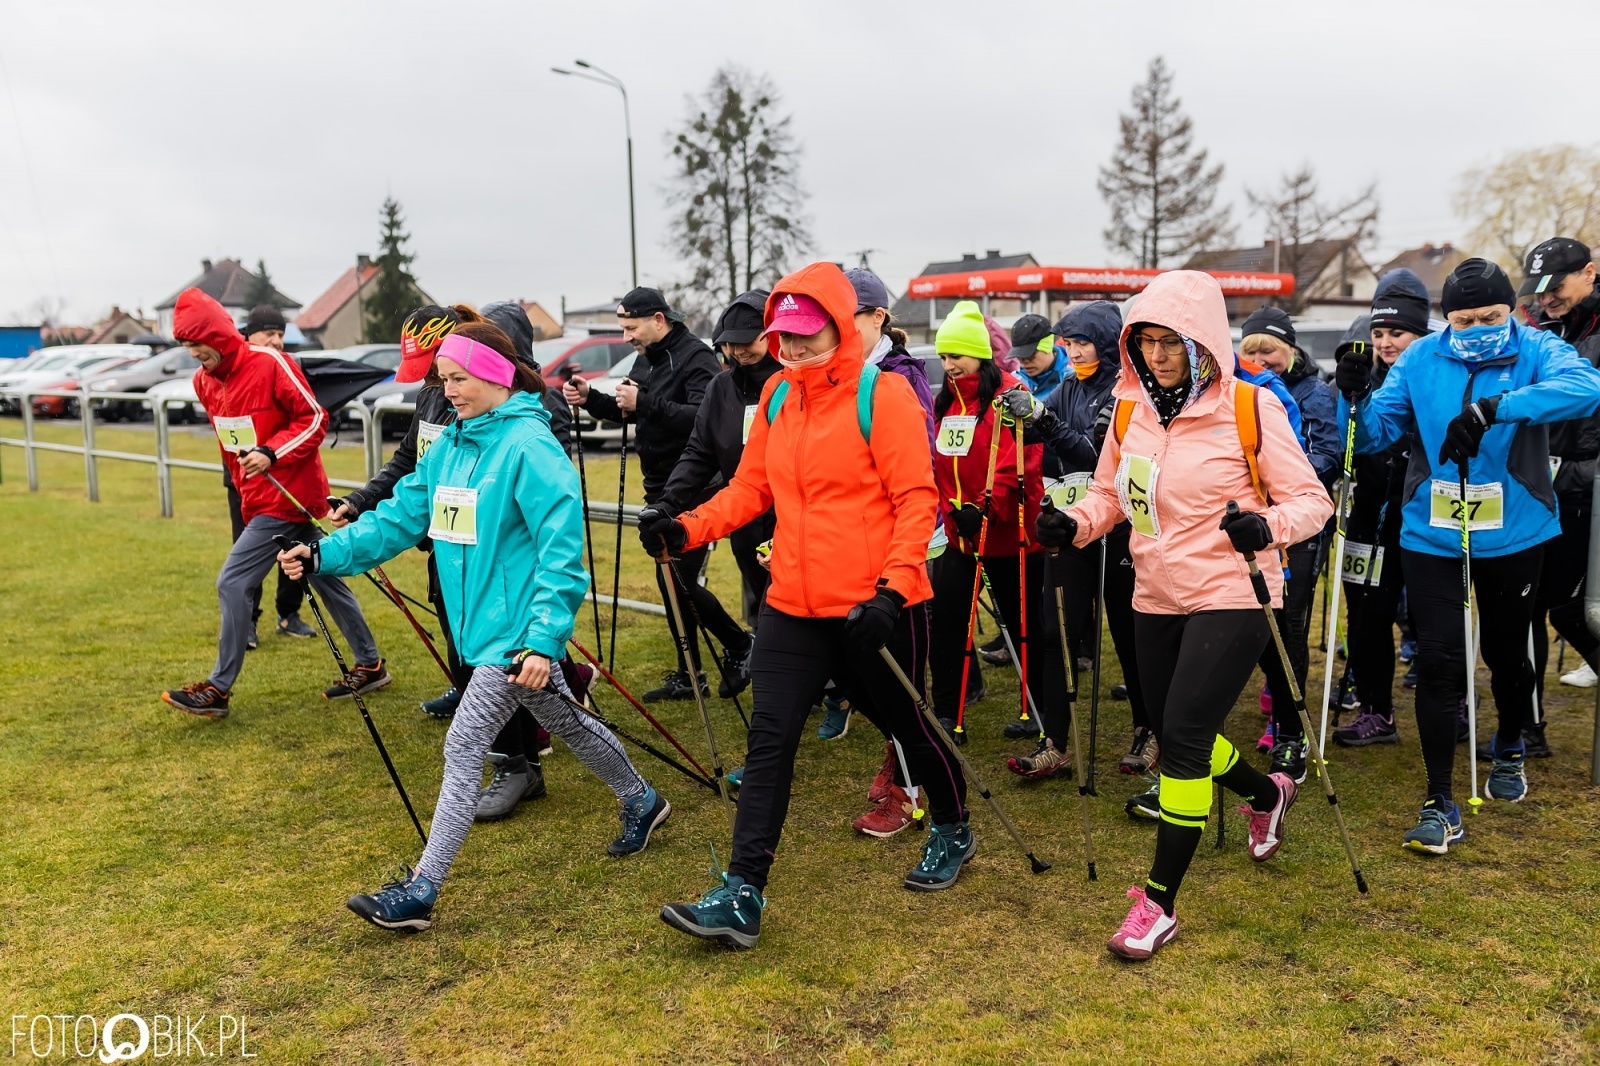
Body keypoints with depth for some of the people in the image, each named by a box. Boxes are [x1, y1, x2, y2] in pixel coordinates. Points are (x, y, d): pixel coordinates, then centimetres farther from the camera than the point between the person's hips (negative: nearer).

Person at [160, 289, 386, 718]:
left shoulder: (270, 363, -17)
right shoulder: (204, 381, 7)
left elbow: (315, 418, -14)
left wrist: (271, 453, -25)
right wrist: (244, 490, 18)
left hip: (287, 497, -9)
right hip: (258, 499, 9)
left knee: (232, 583, -8)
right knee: (324, 578, 14)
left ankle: (218, 689, 3)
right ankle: (370, 665, 25)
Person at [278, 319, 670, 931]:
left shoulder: (529, 446, -19)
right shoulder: (453, 444, 8)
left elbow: (561, 551, -22)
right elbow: (401, 516, 9)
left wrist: (543, 640, -26)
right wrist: (324, 555, -2)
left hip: (515, 630, -9)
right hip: (481, 624, 9)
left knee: (464, 747, -6)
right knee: (564, 721, 22)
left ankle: (420, 892, 4)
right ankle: (641, 801, 43)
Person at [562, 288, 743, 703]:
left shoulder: (695, 357, -15)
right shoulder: (647, 359, 12)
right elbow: (627, 413, 19)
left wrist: (645, 402, -32)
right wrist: (590, 398, 2)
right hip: (660, 491, 9)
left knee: (683, 581, -9)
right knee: (669, 581, 12)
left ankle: (739, 645, 15)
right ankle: (688, 674, 22)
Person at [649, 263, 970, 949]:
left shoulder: (882, 394, -10)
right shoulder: (777, 395, 8)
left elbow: (916, 498, -14)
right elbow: (751, 486, 10)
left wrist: (893, 585, -25)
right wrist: (688, 529, -5)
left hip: (873, 606, -5)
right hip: (793, 607, 5)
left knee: (905, 723, 14)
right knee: (770, 738, -1)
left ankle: (952, 830, 42)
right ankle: (742, 895, 4)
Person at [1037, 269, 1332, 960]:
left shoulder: (1250, 408, -11)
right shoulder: (1130, 409, 3)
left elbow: (1310, 499, -8)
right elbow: (1110, 494, 12)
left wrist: (1266, 526, -29)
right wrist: (1073, 524, -9)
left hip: (1230, 597, -6)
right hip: (1156, 599, 6)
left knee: (1182, 736, -12)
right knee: (1175, 735, 16)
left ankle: (1158, 903, 2)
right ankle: (1266, 793, 49)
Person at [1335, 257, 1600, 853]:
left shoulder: (1536, 351, -9)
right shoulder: (1420, 361, -3)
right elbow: (1376, 435, -3)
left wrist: (1493, 408, -42)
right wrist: (1357, 398, -23)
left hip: (1514, 536, 0)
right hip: (1431, 536, 0)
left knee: (1506, 652, 18)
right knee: (1439, 663, -5)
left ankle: (1510, 749, 49)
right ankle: (1440, 804, 5)